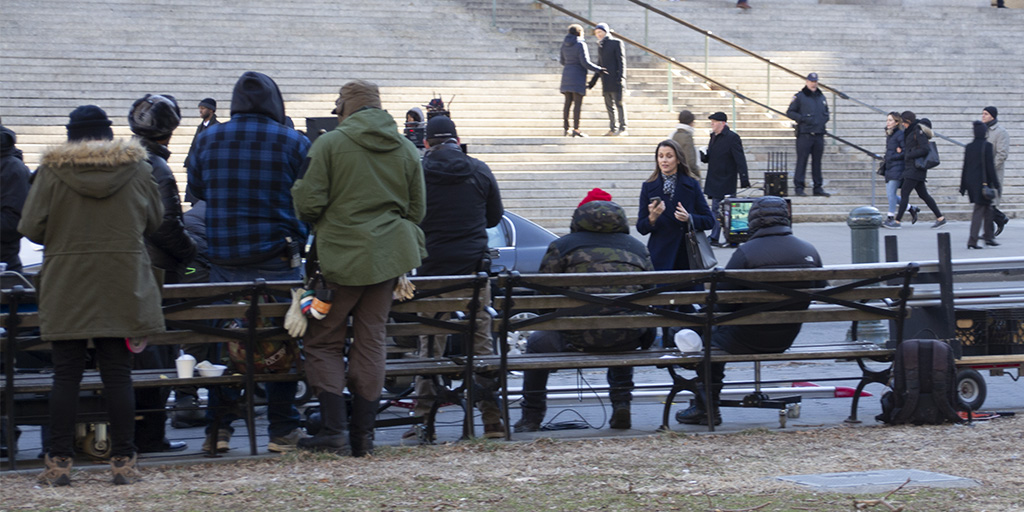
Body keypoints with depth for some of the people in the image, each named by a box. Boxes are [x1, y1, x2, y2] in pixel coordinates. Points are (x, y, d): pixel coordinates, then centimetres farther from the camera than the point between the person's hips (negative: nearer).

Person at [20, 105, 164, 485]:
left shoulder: (52, 169, -5)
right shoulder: (136, 168, 2)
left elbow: (31, 227, -5)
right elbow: (154, 221, 12)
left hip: (66, 286, -1)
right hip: (122, 288, 1)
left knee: (66, 374, 3)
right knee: (118, 373, 4)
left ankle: (59, 462, 4)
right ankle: (123, 461, 5)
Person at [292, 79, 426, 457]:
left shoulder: (330, 144, -8)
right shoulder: (406, 149, 7)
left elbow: (308, 204, -12)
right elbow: (417, 210, 11)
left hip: (343, 256, -5)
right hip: (390, 254, 5)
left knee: (324, 342, 5)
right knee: (371, 341, 10)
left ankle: (334, 431, -5)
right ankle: (363, 435, 11)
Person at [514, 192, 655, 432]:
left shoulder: (561, 246, 12)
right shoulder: (637, 248, 23)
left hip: (580, 337, -4)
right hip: (630, 338, 4)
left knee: (537, 342, 26)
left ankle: (531, 419, 28)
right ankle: (621, 408, 29)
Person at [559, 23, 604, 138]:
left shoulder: (565, 44, 8)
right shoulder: (580, 44, -12)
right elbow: (585, 62, -16)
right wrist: (598, 69, -8)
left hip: (567, 75, 7)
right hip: (578, 76, -7)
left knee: (568, 102, 9)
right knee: (578, 103, -6)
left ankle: (566, 129, 9)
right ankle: (576, 129, -10)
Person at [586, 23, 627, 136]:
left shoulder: (616, 43, -2)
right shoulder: (600, 46, 18)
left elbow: (621, 61, -7)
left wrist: (620, 77, -18)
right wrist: (592, 83, 20)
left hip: (615, 79, -7)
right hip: (605, 80, 7)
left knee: (618, 102, -10)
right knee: (609, 105, 6)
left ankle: (623, 128, -11)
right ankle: (612, 129, 8)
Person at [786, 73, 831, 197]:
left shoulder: (821, 97, 17)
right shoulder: (799, 97, 0)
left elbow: (826, 113, 26)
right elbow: (790, 112, -2)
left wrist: (824, 120, 4)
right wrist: (803, 119, -13)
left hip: (819, 134, 5)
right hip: (804, 134, -5)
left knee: (817, 162, 7)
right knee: (802, 161, -7)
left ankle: (818, 188, 11)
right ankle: (799, 187, -5)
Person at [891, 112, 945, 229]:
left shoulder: (918, 131, -13)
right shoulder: (911, 131, 16)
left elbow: (924, 149, -20)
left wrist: (909, 155, -16)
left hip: (915, 168, -10)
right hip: (911, 167, 10)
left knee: (904, 193, -9)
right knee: (923, 194, 10)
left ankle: (897, 221, -9)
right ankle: (940, 218, 12)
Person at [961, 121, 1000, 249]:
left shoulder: (969, 147, 6)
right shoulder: (987, 146, -12)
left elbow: (965, 167, 9)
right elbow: (990, 167, -13)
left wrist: (963, 187, 14)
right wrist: (996, 184, -8)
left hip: (971, 183, 6)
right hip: (983, 183, -6)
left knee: (987, 209, 18)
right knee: (979, 211, -3)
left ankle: (989, 236, 22)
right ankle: (972, 241, -6)